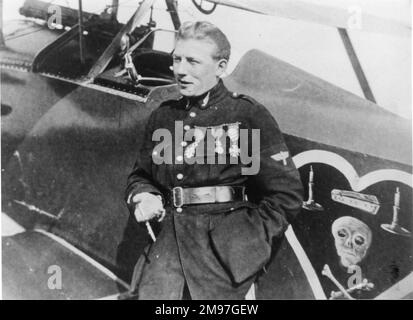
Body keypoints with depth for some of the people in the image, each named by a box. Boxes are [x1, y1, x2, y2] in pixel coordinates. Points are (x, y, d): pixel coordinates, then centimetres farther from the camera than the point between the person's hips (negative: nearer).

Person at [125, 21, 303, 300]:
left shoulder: (249, 115, 1)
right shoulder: (163, 116, 14)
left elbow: (287, 194, -1)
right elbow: (140, 175, 25)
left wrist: (248, 240, -8)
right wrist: (142, 197, 3)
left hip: (228, 235, -3)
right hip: (172, 234, 4)